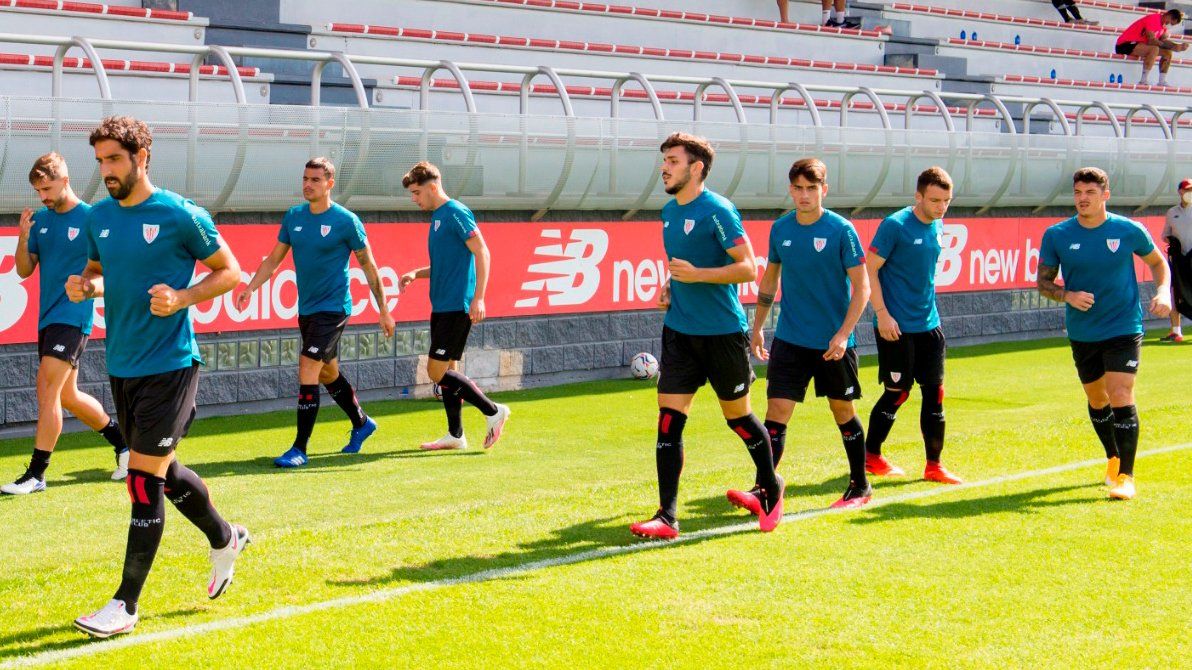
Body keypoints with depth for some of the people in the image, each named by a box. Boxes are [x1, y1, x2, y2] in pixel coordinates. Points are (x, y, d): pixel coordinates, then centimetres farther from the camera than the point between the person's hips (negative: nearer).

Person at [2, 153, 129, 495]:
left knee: (48, 391, -14)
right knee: (67, 396, 14)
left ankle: (36, 473, -11)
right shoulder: (39, 219, 9)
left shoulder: (91, 219, -7)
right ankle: (123, 442, 31)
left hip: (73, 316, -7)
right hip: (47, 318, 7)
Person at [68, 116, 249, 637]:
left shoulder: (181, 215, -10)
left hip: (169, 364, -7)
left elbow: (230, 271, -2)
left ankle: (126, 604, -3)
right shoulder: (99, 218, 7)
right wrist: (83, 286, -1)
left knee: (145, 480, -9)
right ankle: (225, 539, 43)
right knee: (160, 471, 18)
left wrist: (182, 297, -18)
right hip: (121, 365, 7)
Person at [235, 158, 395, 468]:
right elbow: (274, 259, 11)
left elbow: (368, 266, -4)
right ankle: (362, 424, 40)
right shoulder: (293, 217, 5)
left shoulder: (346, 221, -11)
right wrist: (250, 288, -3)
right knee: (328, 373, 18)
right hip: (306, 309, 7)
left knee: (307, 372, -14)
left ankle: (299, 449, -9)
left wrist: (383, 310, -3)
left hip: (333, 308, -7)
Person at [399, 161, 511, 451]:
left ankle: (494, 411, -1)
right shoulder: (437, 217, 17)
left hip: (456, 307, -10)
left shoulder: (456, 213, -11)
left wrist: (478, 298, -23)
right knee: (445, 371, 11)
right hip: (441, 306, 10)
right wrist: (416, 274, 10)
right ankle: (455, 435, 17)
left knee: (437, 372, -10)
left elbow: (481, 253, -17)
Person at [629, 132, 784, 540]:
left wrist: (696, 274, -24)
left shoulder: (717, 211, -13)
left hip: (723, 333, -6)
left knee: (737, 416, 8)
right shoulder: (669, 212, 10)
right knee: (669, 419, -3)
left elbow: (748, 268, -16)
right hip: (679, 332, 6)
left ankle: (771, 488, 34)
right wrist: (670, 287, 7)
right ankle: (667, 518, -2)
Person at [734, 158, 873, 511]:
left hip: (834, 342, -3)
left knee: (842, 410, 10)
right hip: (789, 339, 3)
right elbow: (770, 279, 17)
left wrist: (843, 334, -17)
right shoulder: (780, 229, 4)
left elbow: (862, 287, -9)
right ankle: (764, 491, -10)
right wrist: (757, 327, 16)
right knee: (776, 409, -8)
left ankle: (860, 487, 26)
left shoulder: (841, 230, -9)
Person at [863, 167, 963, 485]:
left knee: (935, 392, 4)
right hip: (897, 327, -7)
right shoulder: (895, 225, -13)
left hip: (928, 325, 7)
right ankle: (870, 456, 18)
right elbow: (869, 269, -13)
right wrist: (882, 314, -17)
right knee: (897, 393, 0)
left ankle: (934, 465, 11)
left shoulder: (938, 227, 8)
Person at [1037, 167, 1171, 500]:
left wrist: (1163, 291, -8)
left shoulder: (1129, 231, -7)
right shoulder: (1056, 236, -5)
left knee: (1121, 399, -15)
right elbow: (1043, 282, 2)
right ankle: (1113, 458, 41)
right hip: (1082, 333, 3)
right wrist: (1068, 295, -18)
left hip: (1124, 327, -3)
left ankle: (1125, 476, -7)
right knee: (1097, 400, 17)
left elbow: (1158, 262, 10)